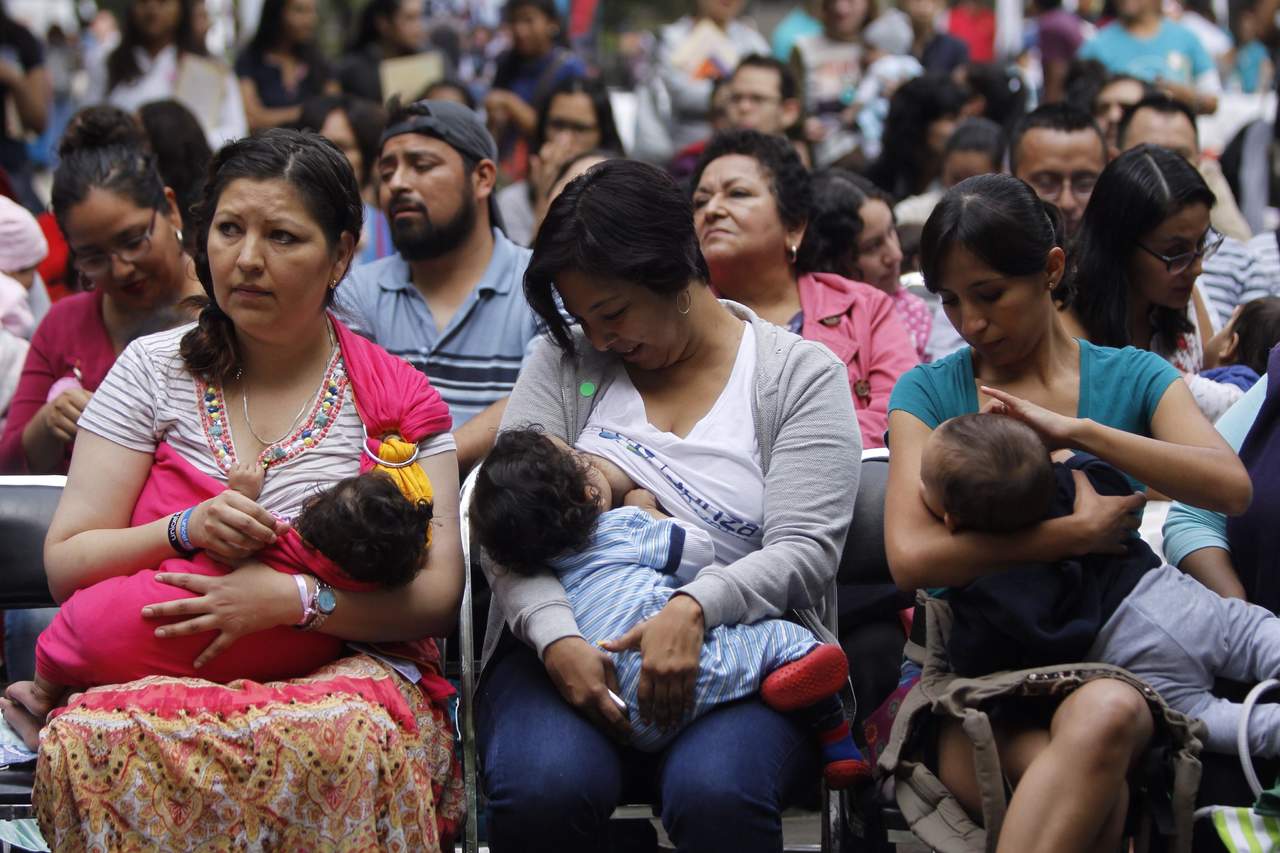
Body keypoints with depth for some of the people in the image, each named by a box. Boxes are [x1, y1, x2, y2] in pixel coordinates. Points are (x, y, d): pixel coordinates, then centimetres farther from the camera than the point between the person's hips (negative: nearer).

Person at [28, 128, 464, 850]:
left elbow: (439, 595, -1)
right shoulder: (154, 370, 12)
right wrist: (185, 532, -13)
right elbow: (66, 565, 7)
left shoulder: (396, 396, 8)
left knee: (346, 736, -40)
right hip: (166, 668, 1)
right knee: (92, 739, -36)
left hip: (349, 667, -1)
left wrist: (295, 596, -17)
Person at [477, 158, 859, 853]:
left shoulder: (803, 375, 6)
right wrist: (556, 640, -20)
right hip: (564, 647, 2)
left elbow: (804, 551, -5)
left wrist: (693, 611, -25)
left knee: (717, 793, -35)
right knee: (543, 788, -32)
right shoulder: (563, 362, 12)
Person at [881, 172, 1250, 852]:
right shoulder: (929, 392, 8)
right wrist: (1082, 532, -9)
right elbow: (911, 557, -8)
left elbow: (1230, 488, -9)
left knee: (1105, 714, -37)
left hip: (1108, 667, 1)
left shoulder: (1133, 379, 10)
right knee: (1098, 794, -34)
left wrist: (1078, 432, -15)